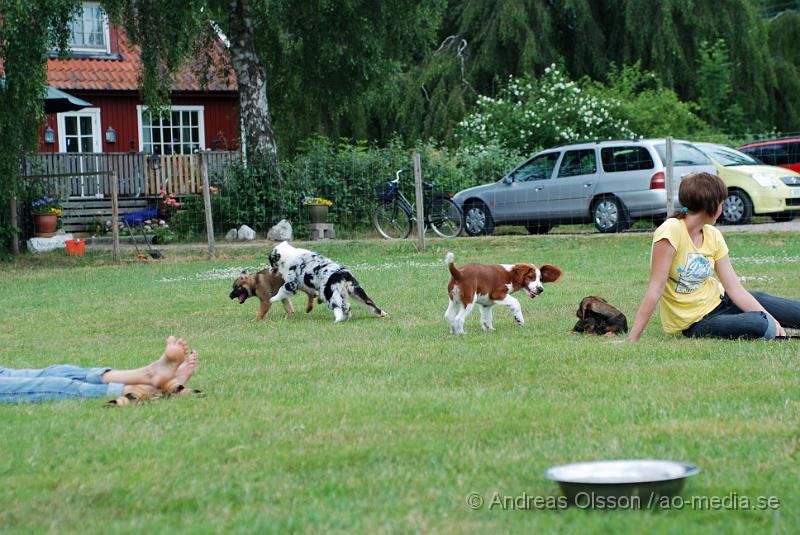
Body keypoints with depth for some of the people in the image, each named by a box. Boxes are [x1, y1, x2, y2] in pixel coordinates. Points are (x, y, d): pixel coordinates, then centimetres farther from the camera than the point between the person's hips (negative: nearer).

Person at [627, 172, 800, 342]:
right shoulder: (672, 231, -21)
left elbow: (735, 289, -2)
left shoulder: (713, 235, 0)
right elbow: (656, 289, -22)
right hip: (694, 323, -7)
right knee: (760, 326, -23)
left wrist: (772, 320, -10)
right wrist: (632, 340, -25)